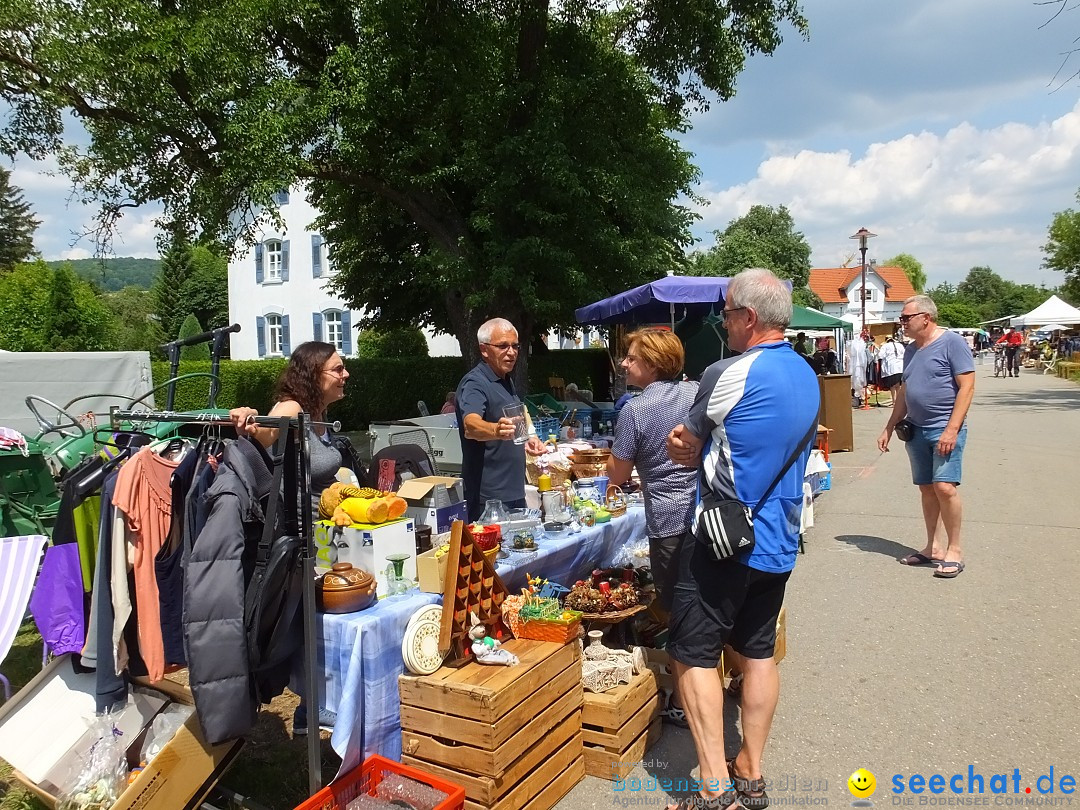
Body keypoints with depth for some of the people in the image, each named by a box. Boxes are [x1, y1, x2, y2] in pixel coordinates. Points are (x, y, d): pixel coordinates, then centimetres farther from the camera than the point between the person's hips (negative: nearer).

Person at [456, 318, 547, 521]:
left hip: (515, 492, 9)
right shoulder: (475, 383, -16)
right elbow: (471, 426, -36)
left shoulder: (506, 381, 14)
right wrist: (496, 431, -55)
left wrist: (526, 440, 12)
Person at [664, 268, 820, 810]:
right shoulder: (806, 376, 10)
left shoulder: (729, 374, -15)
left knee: (694, 656, 1)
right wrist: (700, 446, 3)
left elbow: (681, 451, -3)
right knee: (757, 653, 16)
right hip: (779, 540, 8)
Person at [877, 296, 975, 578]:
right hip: (916, 430, 7)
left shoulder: (951, 342, -8)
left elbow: (967, 387, -12)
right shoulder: (911, 349, 14)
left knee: (944, 487, -13)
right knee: (927, 490, 10)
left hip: (945, 429, -7)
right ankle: (931, 548, 19)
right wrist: (889, 429, 18)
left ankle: (954, 550, 1)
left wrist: (951, 430, -18)